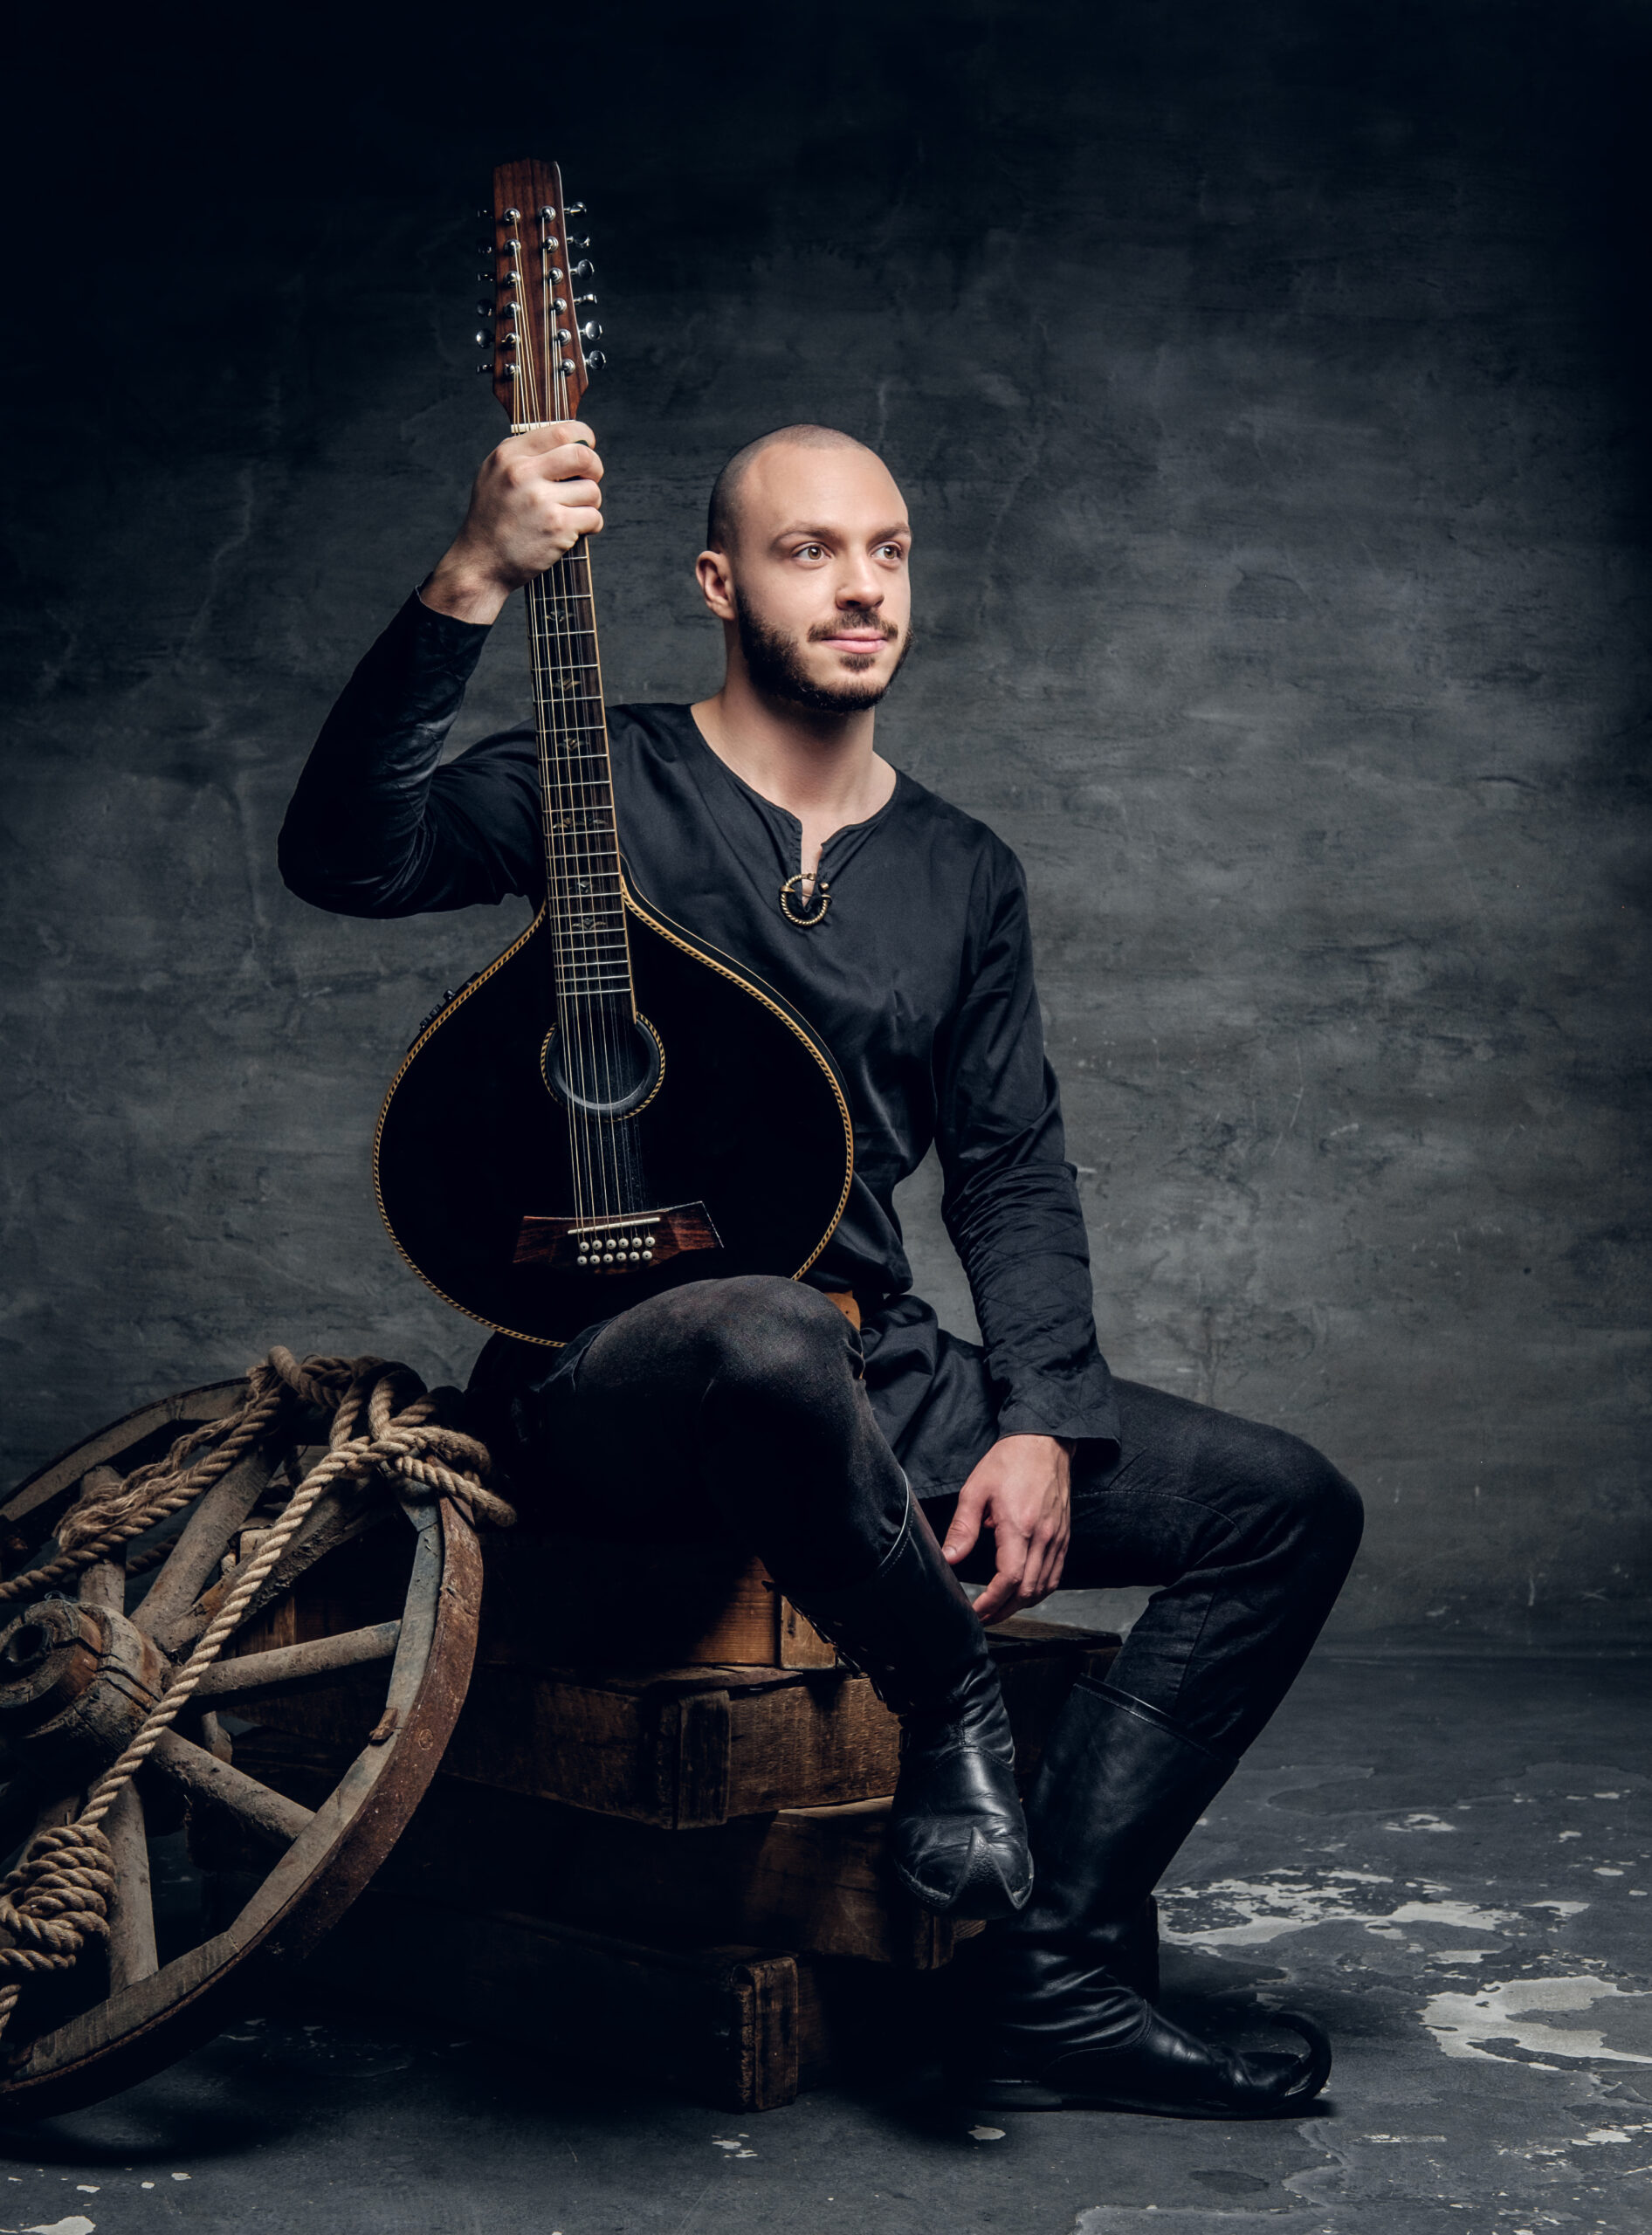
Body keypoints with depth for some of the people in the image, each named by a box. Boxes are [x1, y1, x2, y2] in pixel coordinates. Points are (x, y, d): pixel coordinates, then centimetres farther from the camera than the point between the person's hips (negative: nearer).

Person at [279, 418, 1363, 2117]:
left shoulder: (962, 875, 15)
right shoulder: (601, 787, 0)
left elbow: (1012, 1171, 13)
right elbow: (343, 856, -18)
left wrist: (1041, 1424, -3)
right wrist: (471, 586, -28)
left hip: (878, 1385, 6)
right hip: (610, 1387, -6)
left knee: (1289, 1507, -7)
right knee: (773, 1338, -43)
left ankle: (1057, 1984, -8)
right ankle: (950, 1710, -14)